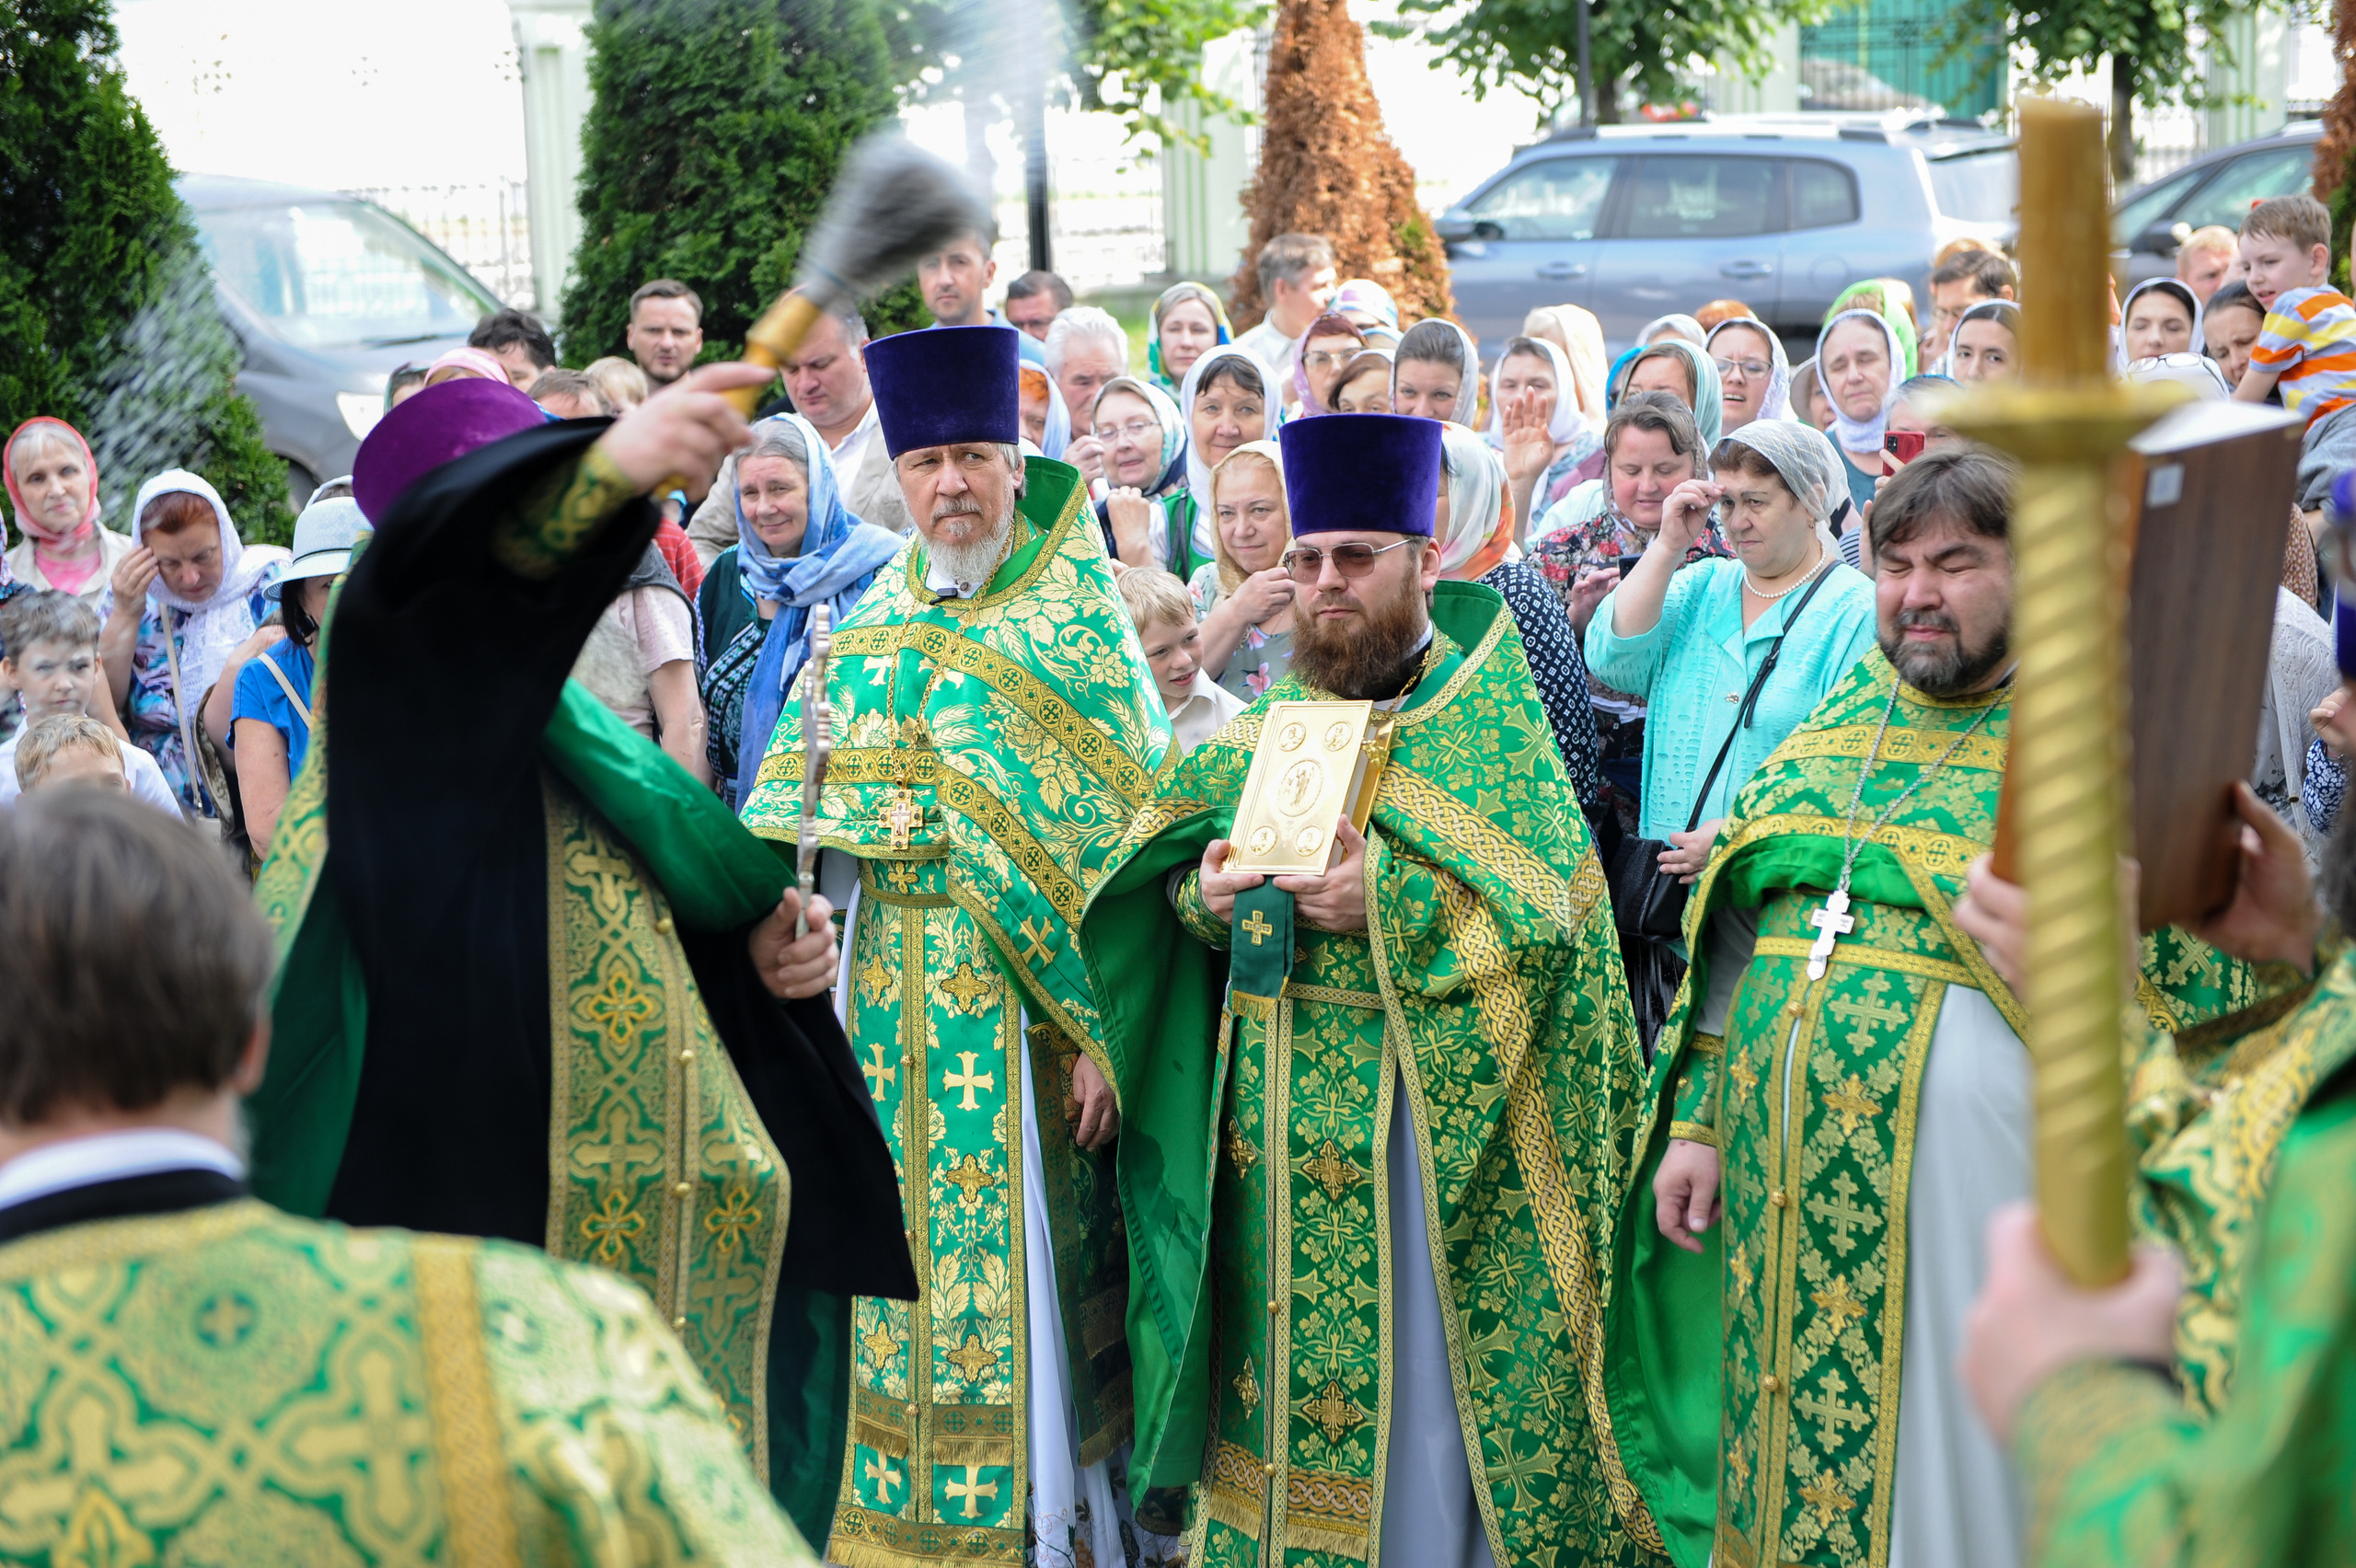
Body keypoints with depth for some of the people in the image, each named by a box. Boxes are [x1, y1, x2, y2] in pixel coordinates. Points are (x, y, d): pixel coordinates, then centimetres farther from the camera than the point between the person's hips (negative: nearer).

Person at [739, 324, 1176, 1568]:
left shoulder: (1078, 627, -4)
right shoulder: (878, 627, 11)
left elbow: (1121, 836, -9)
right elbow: (816, 829, 14)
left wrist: (1102, 1028, -15)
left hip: (1022, 998, -5)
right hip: (893, 996, 5)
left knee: (1012, 1265, -3)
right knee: (903, 1265, 9)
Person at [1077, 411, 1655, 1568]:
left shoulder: (1494, 720, -1)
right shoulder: (1267, 725, 13)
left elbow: (1546, 908, -12)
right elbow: (1170, 883, 13)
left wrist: (1388, 901, -22)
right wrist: (1205, 895, -10)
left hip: (1433, 1111, -4)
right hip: (1277, 1114, 4)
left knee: (1427, 1378, -2)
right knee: (1285, 1370, 7)